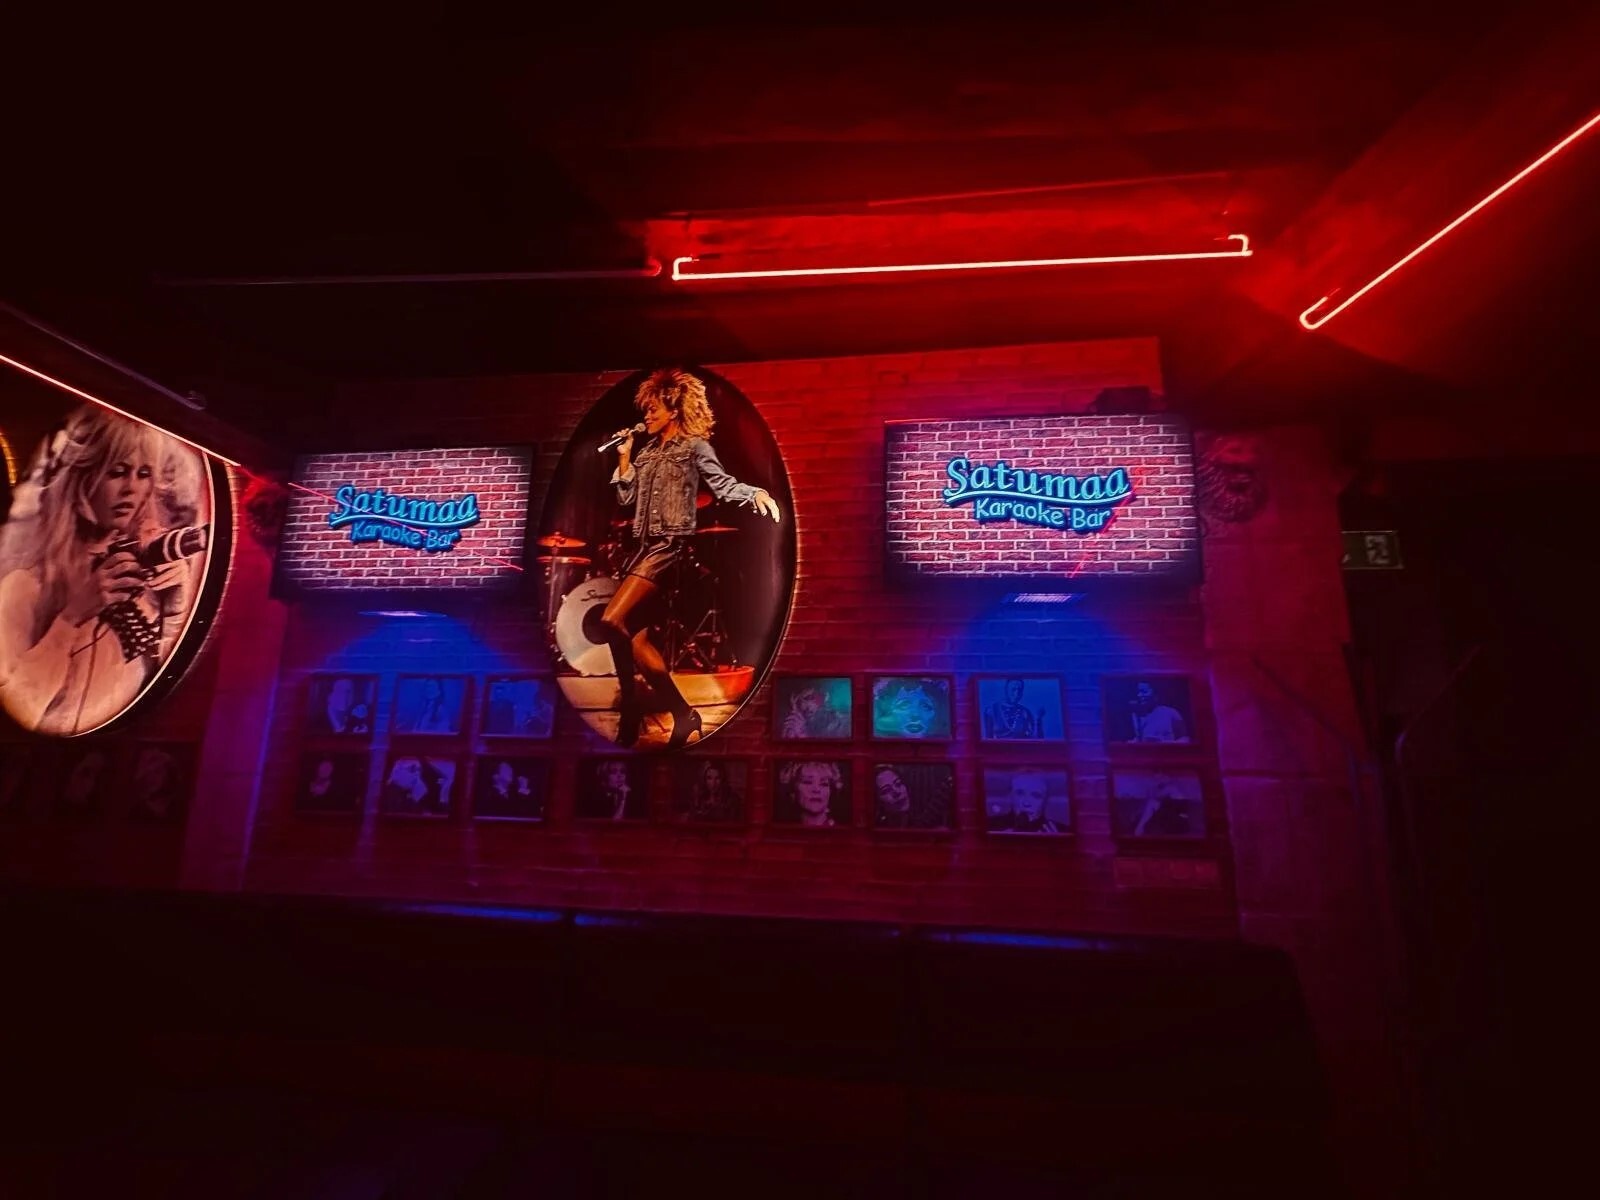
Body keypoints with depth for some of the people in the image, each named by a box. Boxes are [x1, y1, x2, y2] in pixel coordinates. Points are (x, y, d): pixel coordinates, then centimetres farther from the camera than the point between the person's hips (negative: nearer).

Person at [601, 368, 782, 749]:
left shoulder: (694, 446, 2)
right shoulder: (646, 453, 21)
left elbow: (724, 484, -7)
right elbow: (626, 498, 17)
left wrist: (756, 493, -25)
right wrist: (624, 457, 10)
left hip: (670, 545, -8)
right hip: (643, 546, 8)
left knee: (612, 621, -19)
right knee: (637, 639, 2)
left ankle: (631, 710, -1)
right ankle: (682, 713, 11)